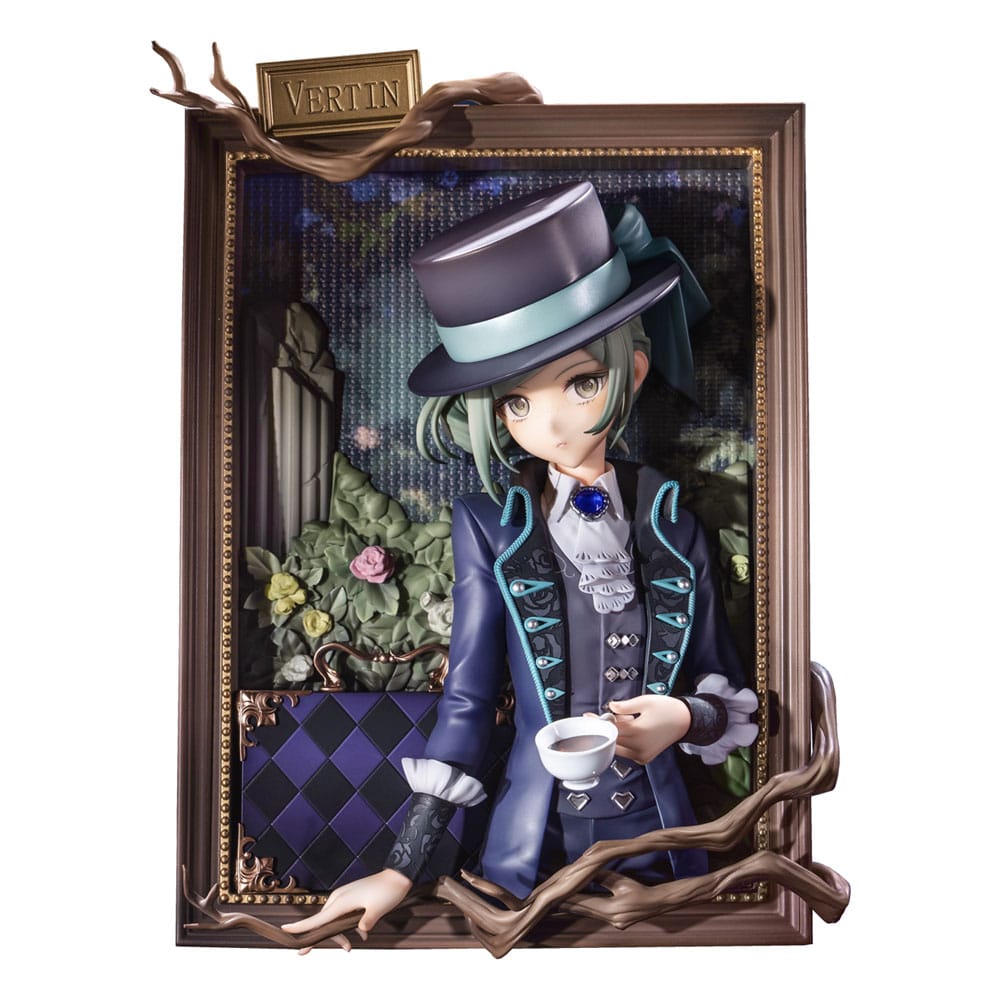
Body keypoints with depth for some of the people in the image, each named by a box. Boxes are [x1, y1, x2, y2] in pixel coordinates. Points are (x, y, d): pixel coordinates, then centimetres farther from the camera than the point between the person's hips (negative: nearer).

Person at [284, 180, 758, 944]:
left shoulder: (673, 521, -7)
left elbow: (730, 693, 3)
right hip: (530, 853, -1)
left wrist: (684, 718, -19)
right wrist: (403, 871, -6)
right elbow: (467, 699, -6)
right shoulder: (490, 527, -11)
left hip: (661, 850, 2)